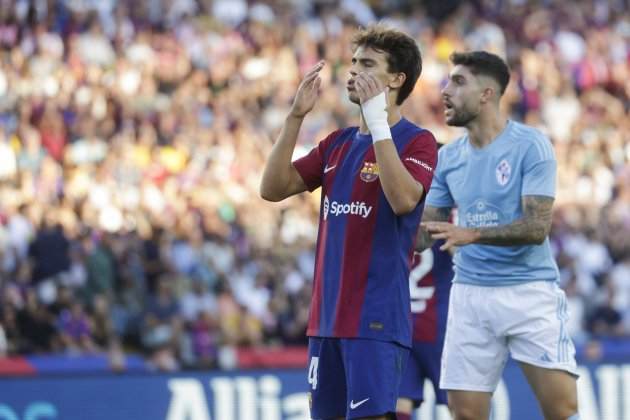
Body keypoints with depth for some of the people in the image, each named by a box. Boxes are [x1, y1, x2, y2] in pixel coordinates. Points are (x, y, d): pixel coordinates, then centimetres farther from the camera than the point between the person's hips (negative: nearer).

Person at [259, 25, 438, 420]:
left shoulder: (417, 141, -5)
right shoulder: (337, 144, 15)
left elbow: (403, 199, -24)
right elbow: (273, 188, 8)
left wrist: (377, 122, -23)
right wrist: (296, 116, 0)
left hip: (377, 318, -7)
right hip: (327, 317, 7)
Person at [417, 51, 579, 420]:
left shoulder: (530, 146, -8)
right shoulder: (449, 158, 8)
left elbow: (537, 227, -17)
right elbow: (425, 232, 11)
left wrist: (471, 234, -28)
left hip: (530, 292, -5)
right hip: (471, 294, 5)